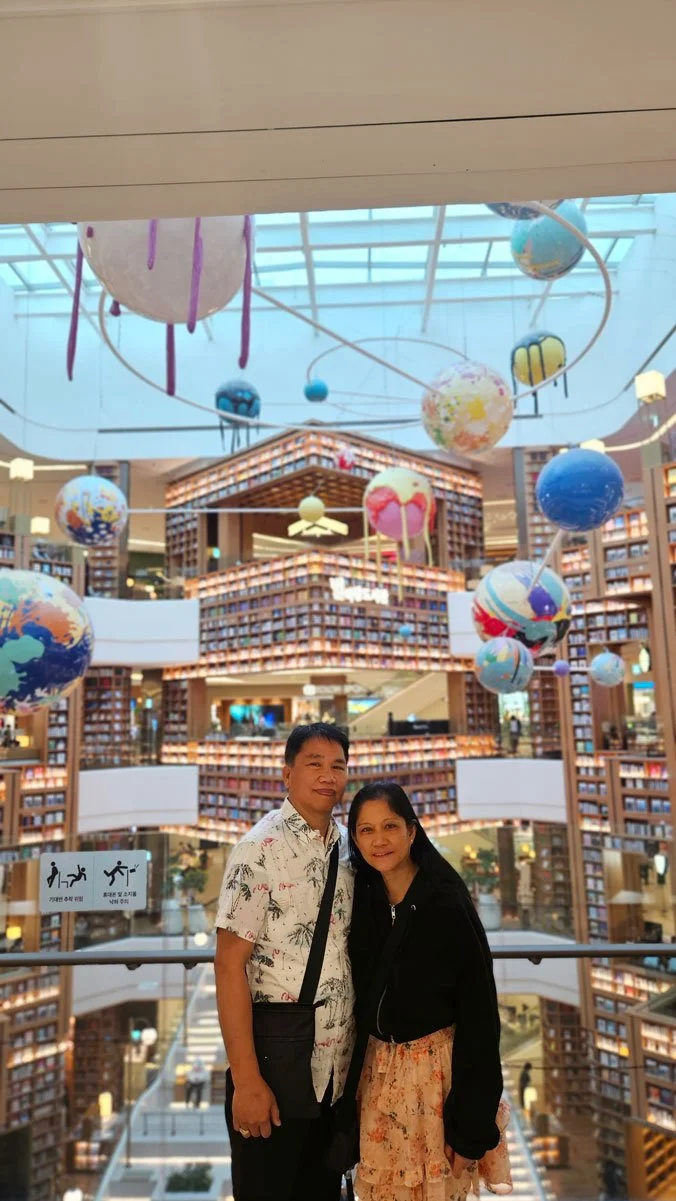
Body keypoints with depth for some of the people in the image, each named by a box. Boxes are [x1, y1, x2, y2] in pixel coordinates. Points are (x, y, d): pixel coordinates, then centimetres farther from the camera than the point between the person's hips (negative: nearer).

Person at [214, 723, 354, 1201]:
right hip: (277, 1059, -6)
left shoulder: (348, 847, 4)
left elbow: (354, 951, 10)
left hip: (337, 1065, 6)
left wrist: (358, 1052, 7)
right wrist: (246, 1081, -17)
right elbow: (230, 964, -16)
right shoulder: (260, 849, -15)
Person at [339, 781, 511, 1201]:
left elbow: (478, 1008, -15)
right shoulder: (363, 898, -3)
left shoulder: (447, 902, -18)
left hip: (436, 1068, -4)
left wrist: (473, 1115, -13)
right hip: (377, 1069, 5)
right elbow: (360, 996, 6)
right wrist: (352, 1083, 10)